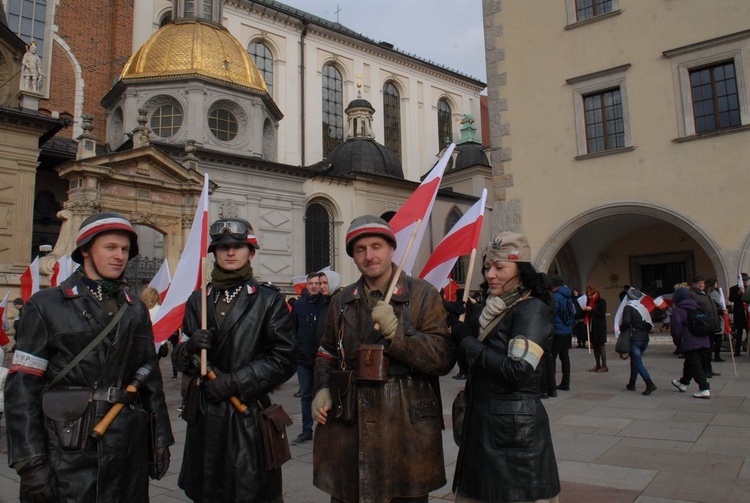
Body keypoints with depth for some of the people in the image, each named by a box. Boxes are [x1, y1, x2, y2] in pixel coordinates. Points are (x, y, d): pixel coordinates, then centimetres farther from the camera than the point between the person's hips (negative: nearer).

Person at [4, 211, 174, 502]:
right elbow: (22, 387, -7)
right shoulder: (45, 305, -3)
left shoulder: (135, 309, 9)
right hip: (66, 454, -4)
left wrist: (160, 440, 8)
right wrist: (30, 462, -12)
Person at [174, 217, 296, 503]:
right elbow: (181, 359, 13)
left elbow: (284, 359, -7)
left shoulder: (269, 301, -1)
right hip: (203, 416, 4)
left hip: (248, 416, -3)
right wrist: (190, 348, -11)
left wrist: (235, 382, -12)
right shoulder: (198, 301, 11)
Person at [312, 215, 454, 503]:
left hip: (406, 428, -3)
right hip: (349, 427, 4)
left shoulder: (422, 294, -4)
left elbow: (443, 358, -11)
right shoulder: (342, 301, 10)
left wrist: (396, 332, -22)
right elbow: (328, 354, 21)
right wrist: (322, 389, 4)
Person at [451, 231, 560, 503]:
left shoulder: (532, 309, -12)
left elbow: (518, 371, -23)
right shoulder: (493, 308, 11)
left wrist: (465, 340, -16)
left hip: (515, 428, -8)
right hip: (480, 422, 8)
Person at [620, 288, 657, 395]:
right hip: (645, 339, 7)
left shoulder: (628, 307, -7)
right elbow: (650, 325, 11)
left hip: (634, 339, -7)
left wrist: (621, 329, -3)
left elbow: (626, 322, -21)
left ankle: (650, 384, -20)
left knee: (637, 362, -6)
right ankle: (631, 384, 25)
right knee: (635, 361, 18)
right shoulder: (643, 308, 12)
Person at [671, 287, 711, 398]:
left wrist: (676, 341, 1)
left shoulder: (677, 309, -7)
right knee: (689, 362, 21)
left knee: (695, 365, -4)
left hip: (688, 342, -7)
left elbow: (676, 327, -12)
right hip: (702, 340, 7)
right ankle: (683, 383, 37)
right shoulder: (696, 306, 13)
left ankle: (704, 389, -9)